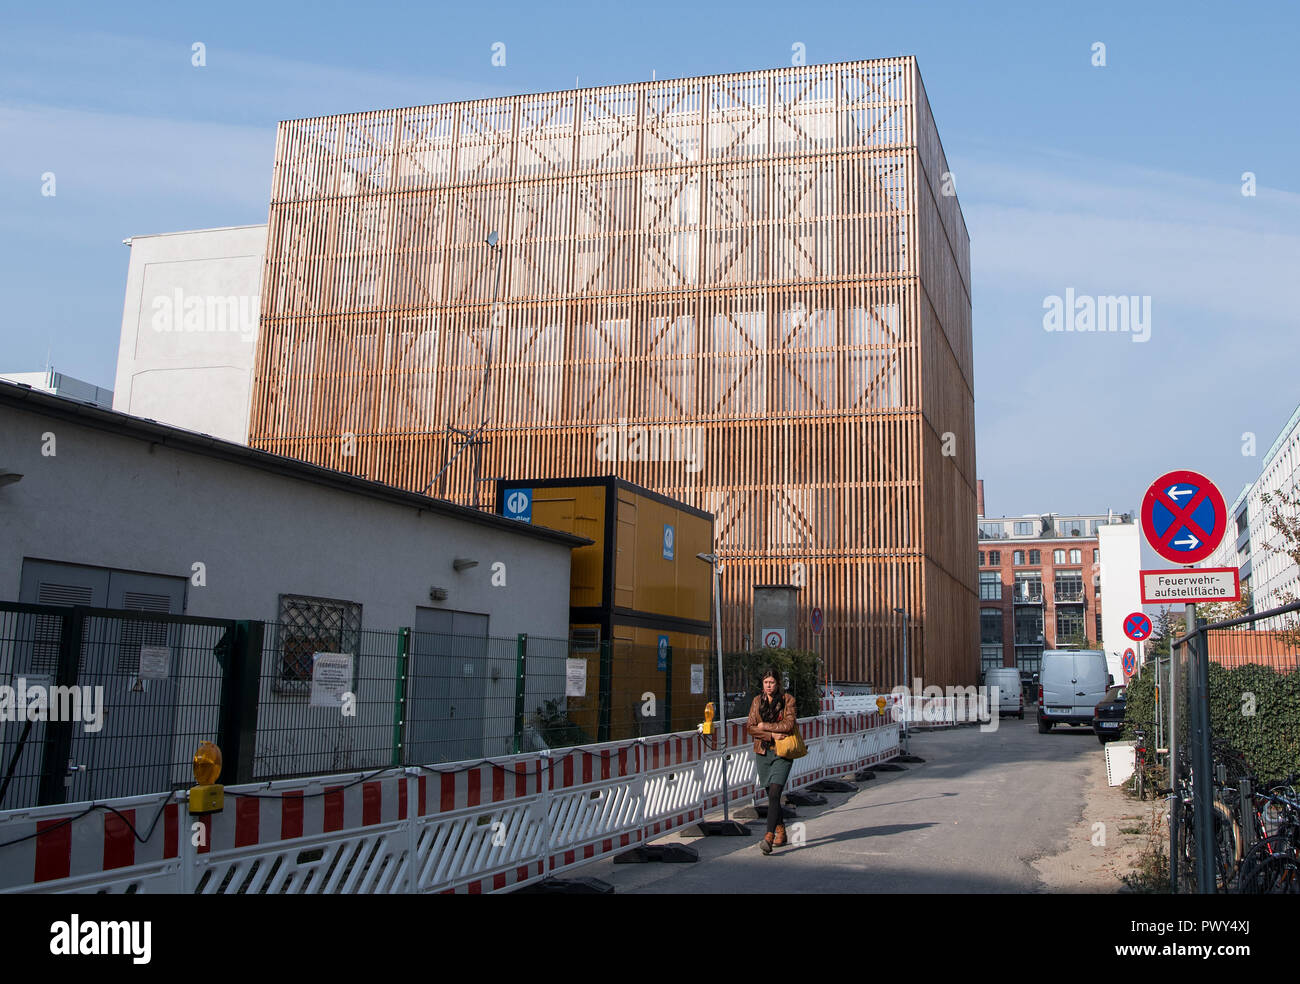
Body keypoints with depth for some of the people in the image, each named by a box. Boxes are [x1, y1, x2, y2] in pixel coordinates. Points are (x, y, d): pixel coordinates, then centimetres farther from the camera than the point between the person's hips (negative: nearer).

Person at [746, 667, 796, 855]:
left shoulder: (787, 699, -1)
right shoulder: (757, 701, 10)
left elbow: (789, 725, -11)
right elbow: (751, 728, 3)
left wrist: (765, 726, -7)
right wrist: (772, 735, -11)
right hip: (763, 752, 4)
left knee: (774, 793, -17)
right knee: (771, 795, 10)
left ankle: (769, 836, -24)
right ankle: (780, 831, 26)